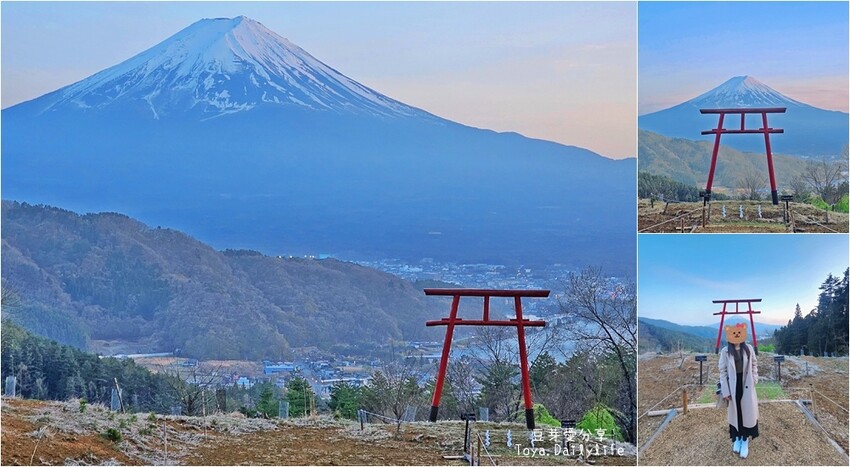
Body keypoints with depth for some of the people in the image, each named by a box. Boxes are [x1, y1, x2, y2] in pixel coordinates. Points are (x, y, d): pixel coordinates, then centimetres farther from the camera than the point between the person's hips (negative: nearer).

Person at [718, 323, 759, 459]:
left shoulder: (749, 349, -2)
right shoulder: (725, 351, -7)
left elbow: (754, 365, 11)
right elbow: (723, 371, -5)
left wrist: (754, 380, -1)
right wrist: (725, 391, -8)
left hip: (746, 385, 1)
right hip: (733, 386, -1)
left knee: (747, 411, 3)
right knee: (735, 412, 9)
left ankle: (745, 440, 11)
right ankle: (737, 439, 23)